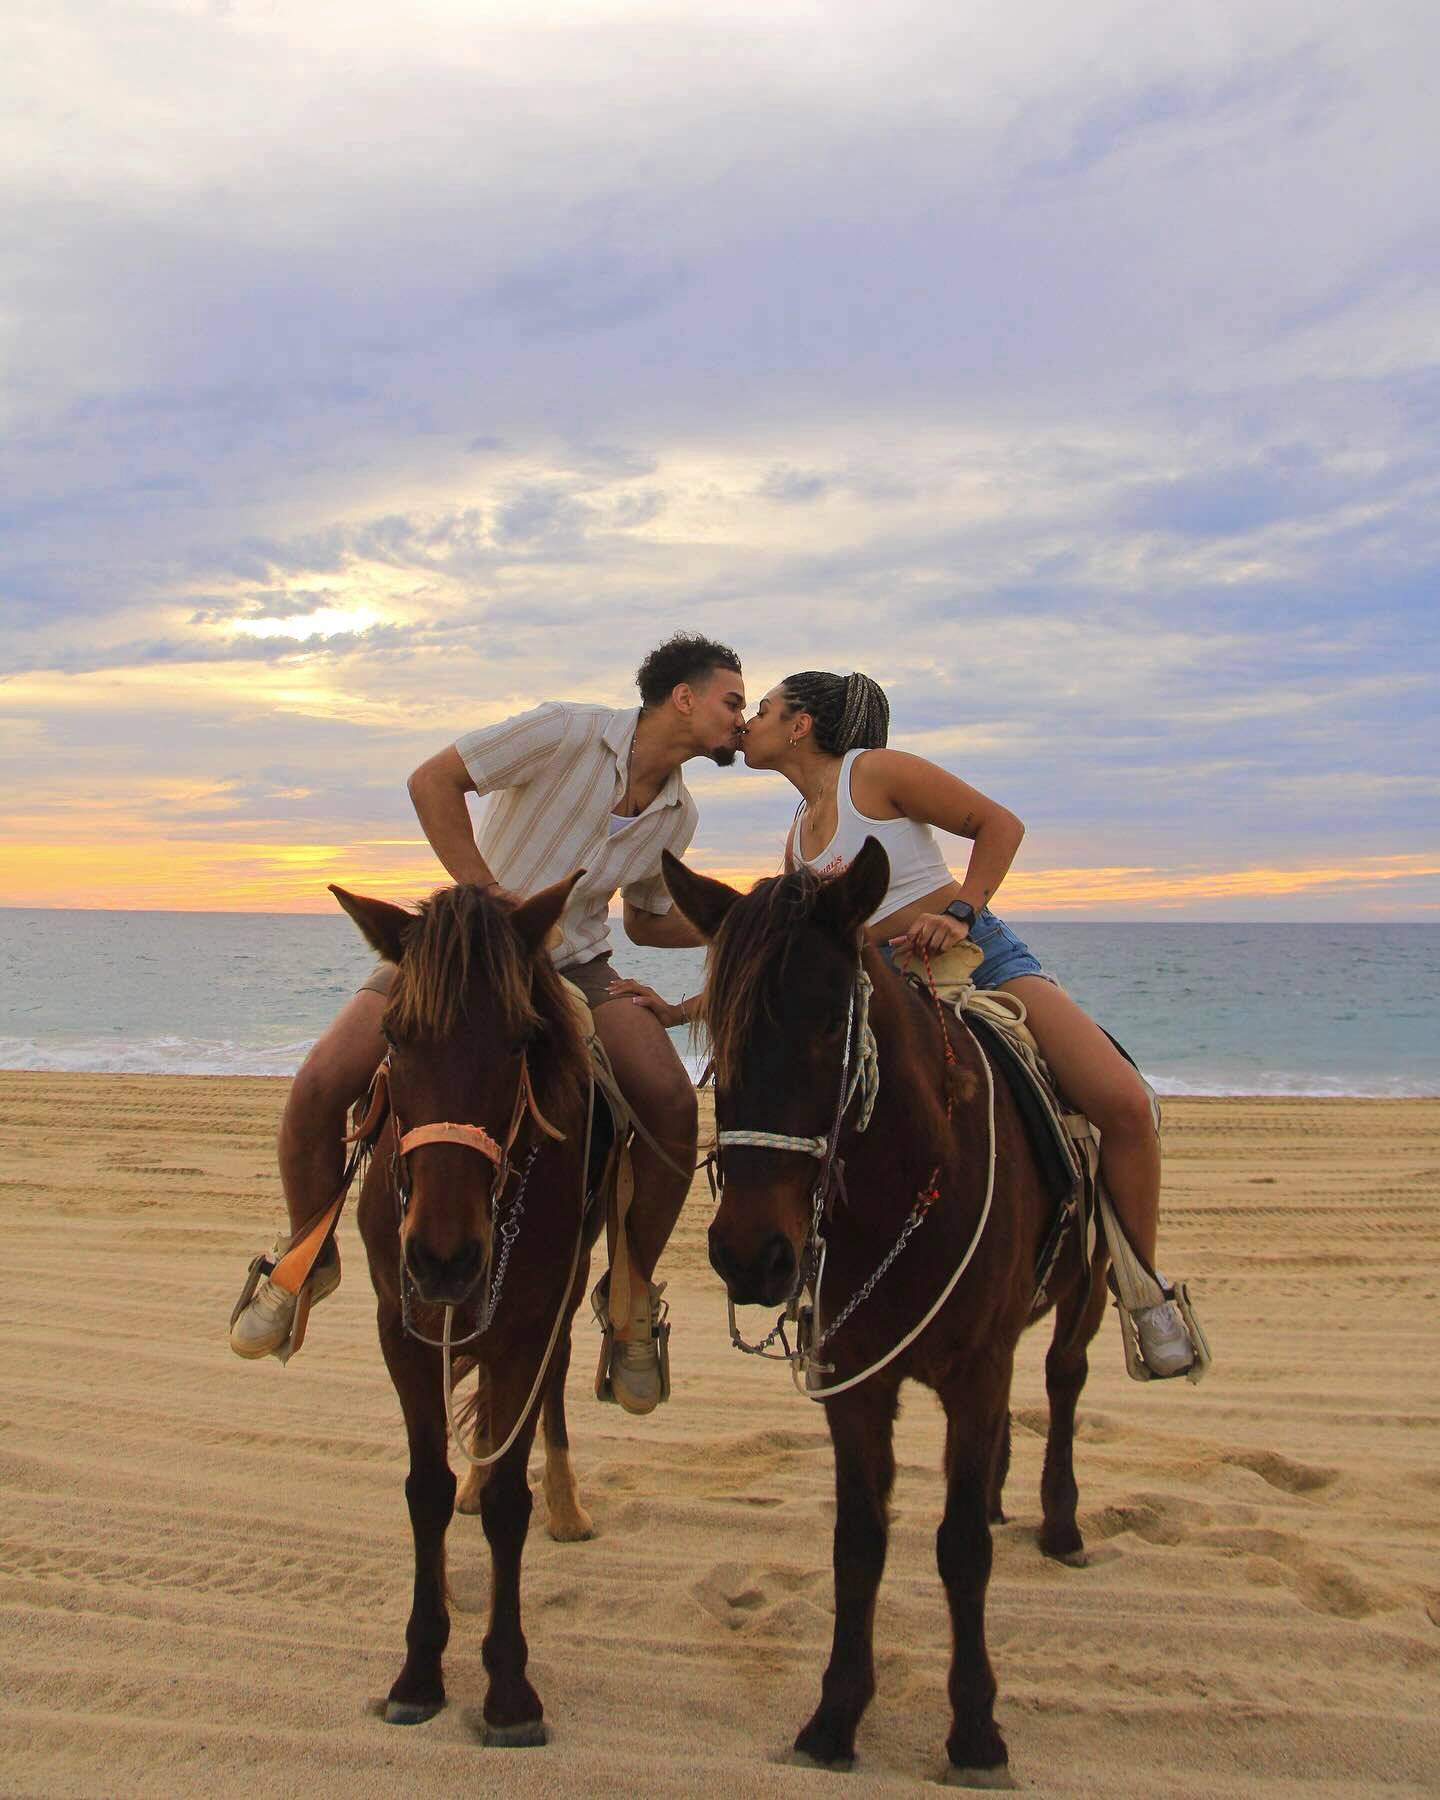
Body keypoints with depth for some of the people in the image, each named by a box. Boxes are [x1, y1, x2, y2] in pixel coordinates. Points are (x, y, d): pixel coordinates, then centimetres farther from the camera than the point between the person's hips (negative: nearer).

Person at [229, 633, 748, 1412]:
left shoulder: (677, 813, 4)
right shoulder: (566, 732, -14)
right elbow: (432, 781, -15)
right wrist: (488, 897, -19)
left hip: (572, 967, 3)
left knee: (672, 1104, -23)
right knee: (320, 1085, -20)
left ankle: (633, 1296, -2)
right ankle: (307, 1259, 9)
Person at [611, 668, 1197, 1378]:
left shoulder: (876, 772, -1)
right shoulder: (799, 839, 19)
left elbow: (999, 823, -4)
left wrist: (960, 914, -17)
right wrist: (680, 1010, 20)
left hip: (982, 957, -6)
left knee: (1123, 1102, -23)